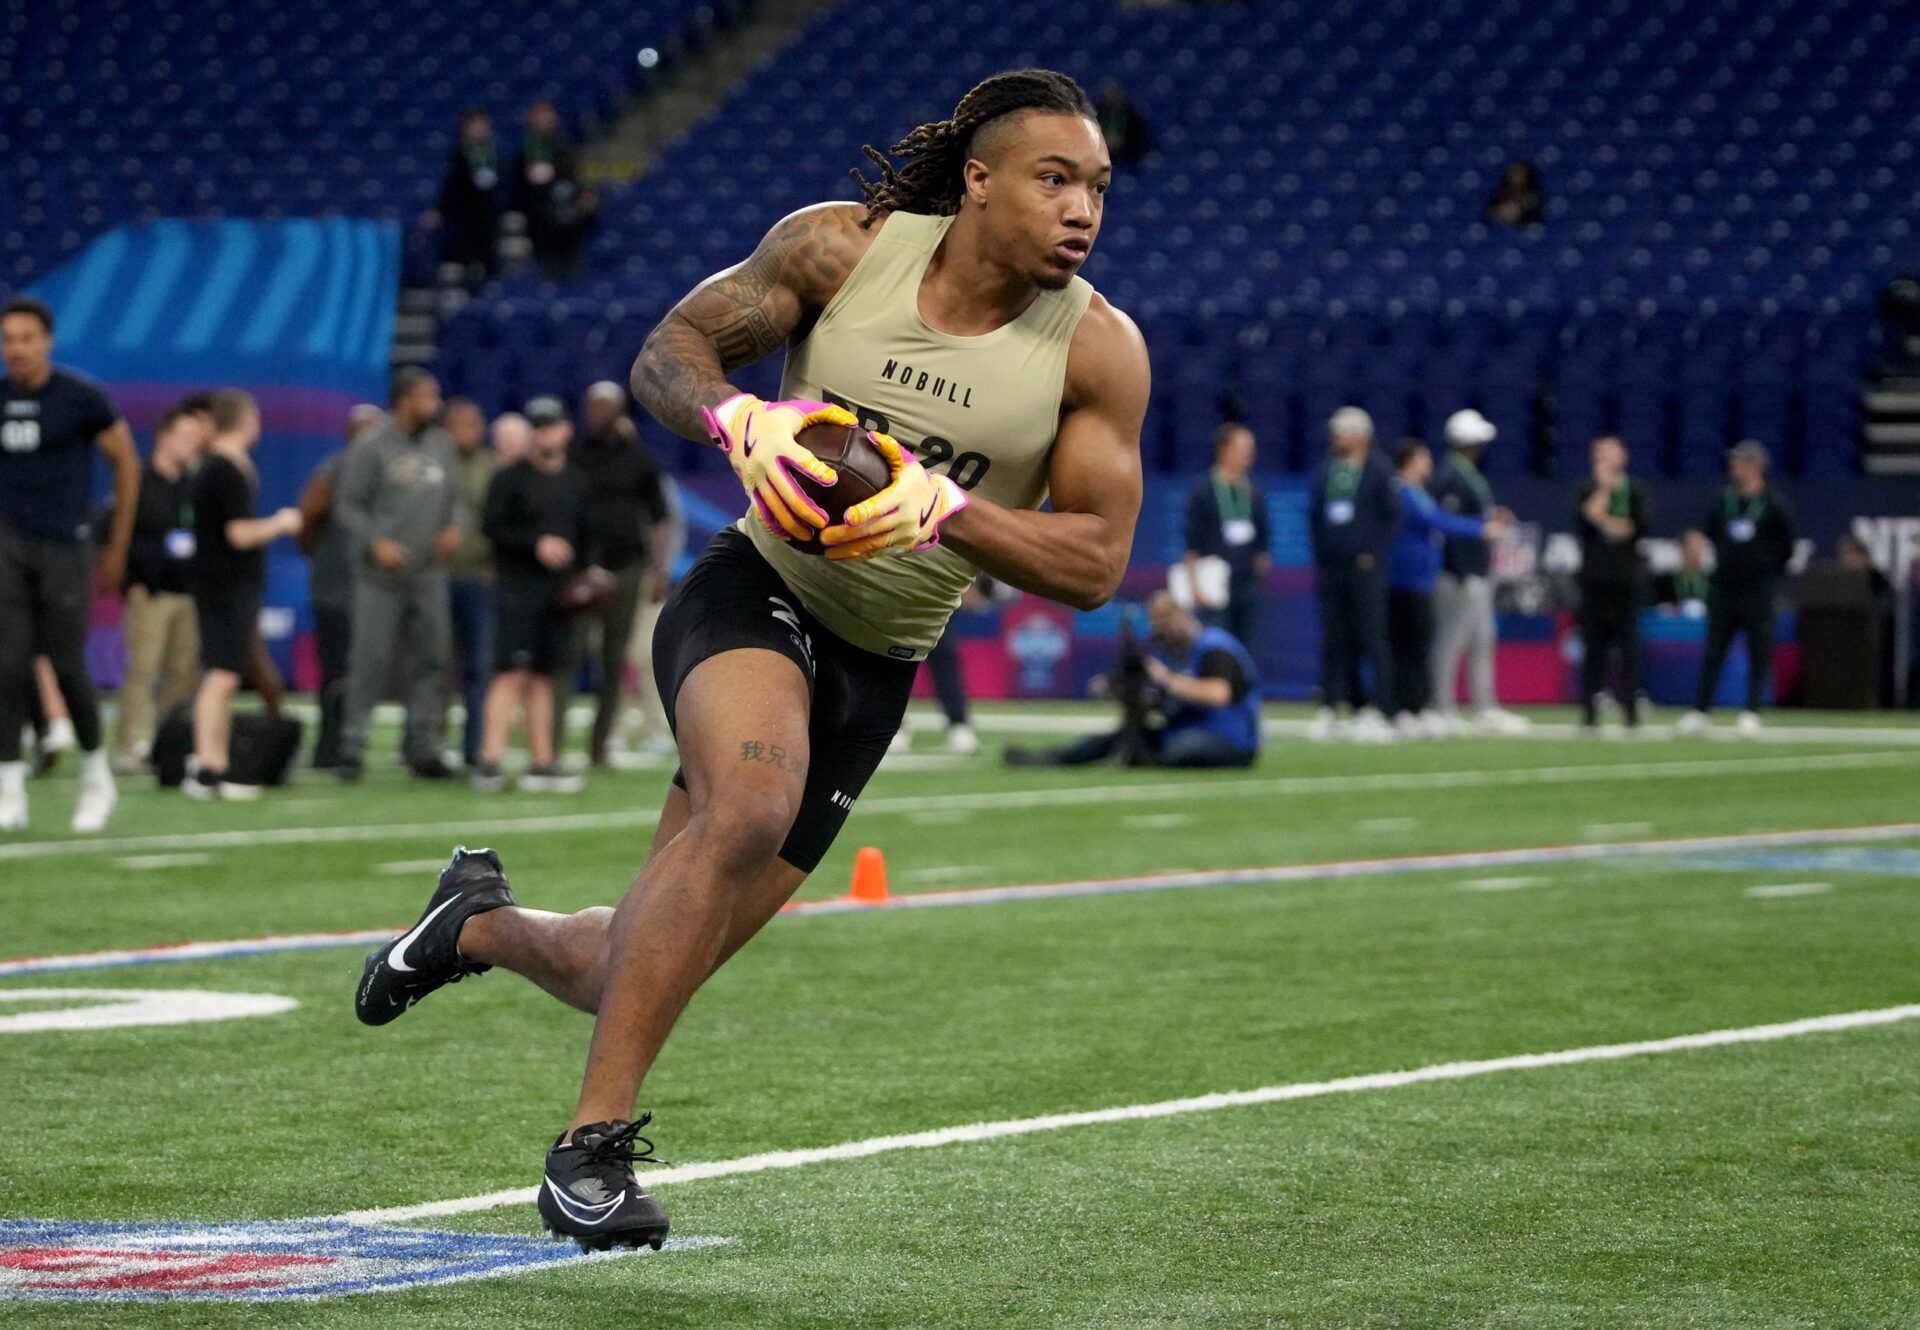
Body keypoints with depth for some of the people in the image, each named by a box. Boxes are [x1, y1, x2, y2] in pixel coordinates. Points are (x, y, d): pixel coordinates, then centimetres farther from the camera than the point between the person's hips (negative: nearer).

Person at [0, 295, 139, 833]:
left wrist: (118, 548, 5)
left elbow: (127, 464, 3)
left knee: (67, 666, -1)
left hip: (63, 546, -3)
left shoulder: (82, 397, -6)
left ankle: (96, 775, 21)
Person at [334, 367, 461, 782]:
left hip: (429, 574, 5)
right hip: (380, 576, -5)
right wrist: (375, 542, -18)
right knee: (370, 659, -6)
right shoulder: (371, 447, -5)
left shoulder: (441, 444, 11)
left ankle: (422, 745, 10)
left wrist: (453, 527, 0)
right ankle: (352, 745, 0)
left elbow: (454, 496, 20)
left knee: (430, 659, 4)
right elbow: (349, 505, -5)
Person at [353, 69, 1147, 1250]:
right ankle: (596, 1140, -28)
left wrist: (943, 509, -26)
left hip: (875, 672, 3)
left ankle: (481, 924, 39)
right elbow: (668, 351, 0)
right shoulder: (843, 247, -8)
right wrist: (738, 418, -23)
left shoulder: (1099, 351, -8)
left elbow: (1096, 564, -10)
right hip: (756, 589, -3)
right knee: (749, 803, -36)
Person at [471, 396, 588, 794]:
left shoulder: (578, 482, 16)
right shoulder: (510, 478, -1)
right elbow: (491, 527, -9)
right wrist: (537, 544, -17)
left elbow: (587, 533, 23)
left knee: (543, 675, 7)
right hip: (517, 588, -5)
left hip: (560, 594, 5)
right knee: (513, 672, -13)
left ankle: (543, 762, 9)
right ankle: (490, 758, -17)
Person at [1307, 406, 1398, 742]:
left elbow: (1392, 516, -3)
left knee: (1370, 637, -6)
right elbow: (1313, 515, 16)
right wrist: (1319, 557, 8)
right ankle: (1329, 708, 7)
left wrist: (1373, 553, -10)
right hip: (1330, 569, 4)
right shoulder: (1324, 471, 12)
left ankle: (1376, 711, -6)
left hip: (1364, 568, -4)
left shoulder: (1378, 472, -1)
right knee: (1333, 641, 5)